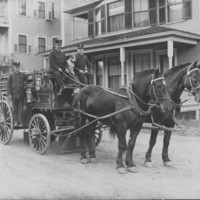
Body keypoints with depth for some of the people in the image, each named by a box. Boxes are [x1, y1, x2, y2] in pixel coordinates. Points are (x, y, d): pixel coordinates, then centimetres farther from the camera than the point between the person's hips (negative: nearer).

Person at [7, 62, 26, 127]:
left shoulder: (23, 75, 7)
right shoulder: (11, 76, 5)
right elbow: (8, 85, 2)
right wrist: (9, 94, -7)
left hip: (21, 95, 0)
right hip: (14, 95, 0)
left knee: (20, 109, -1)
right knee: (15, 109, 5)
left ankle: (20, 122, 2)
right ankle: (15, 121, 17)